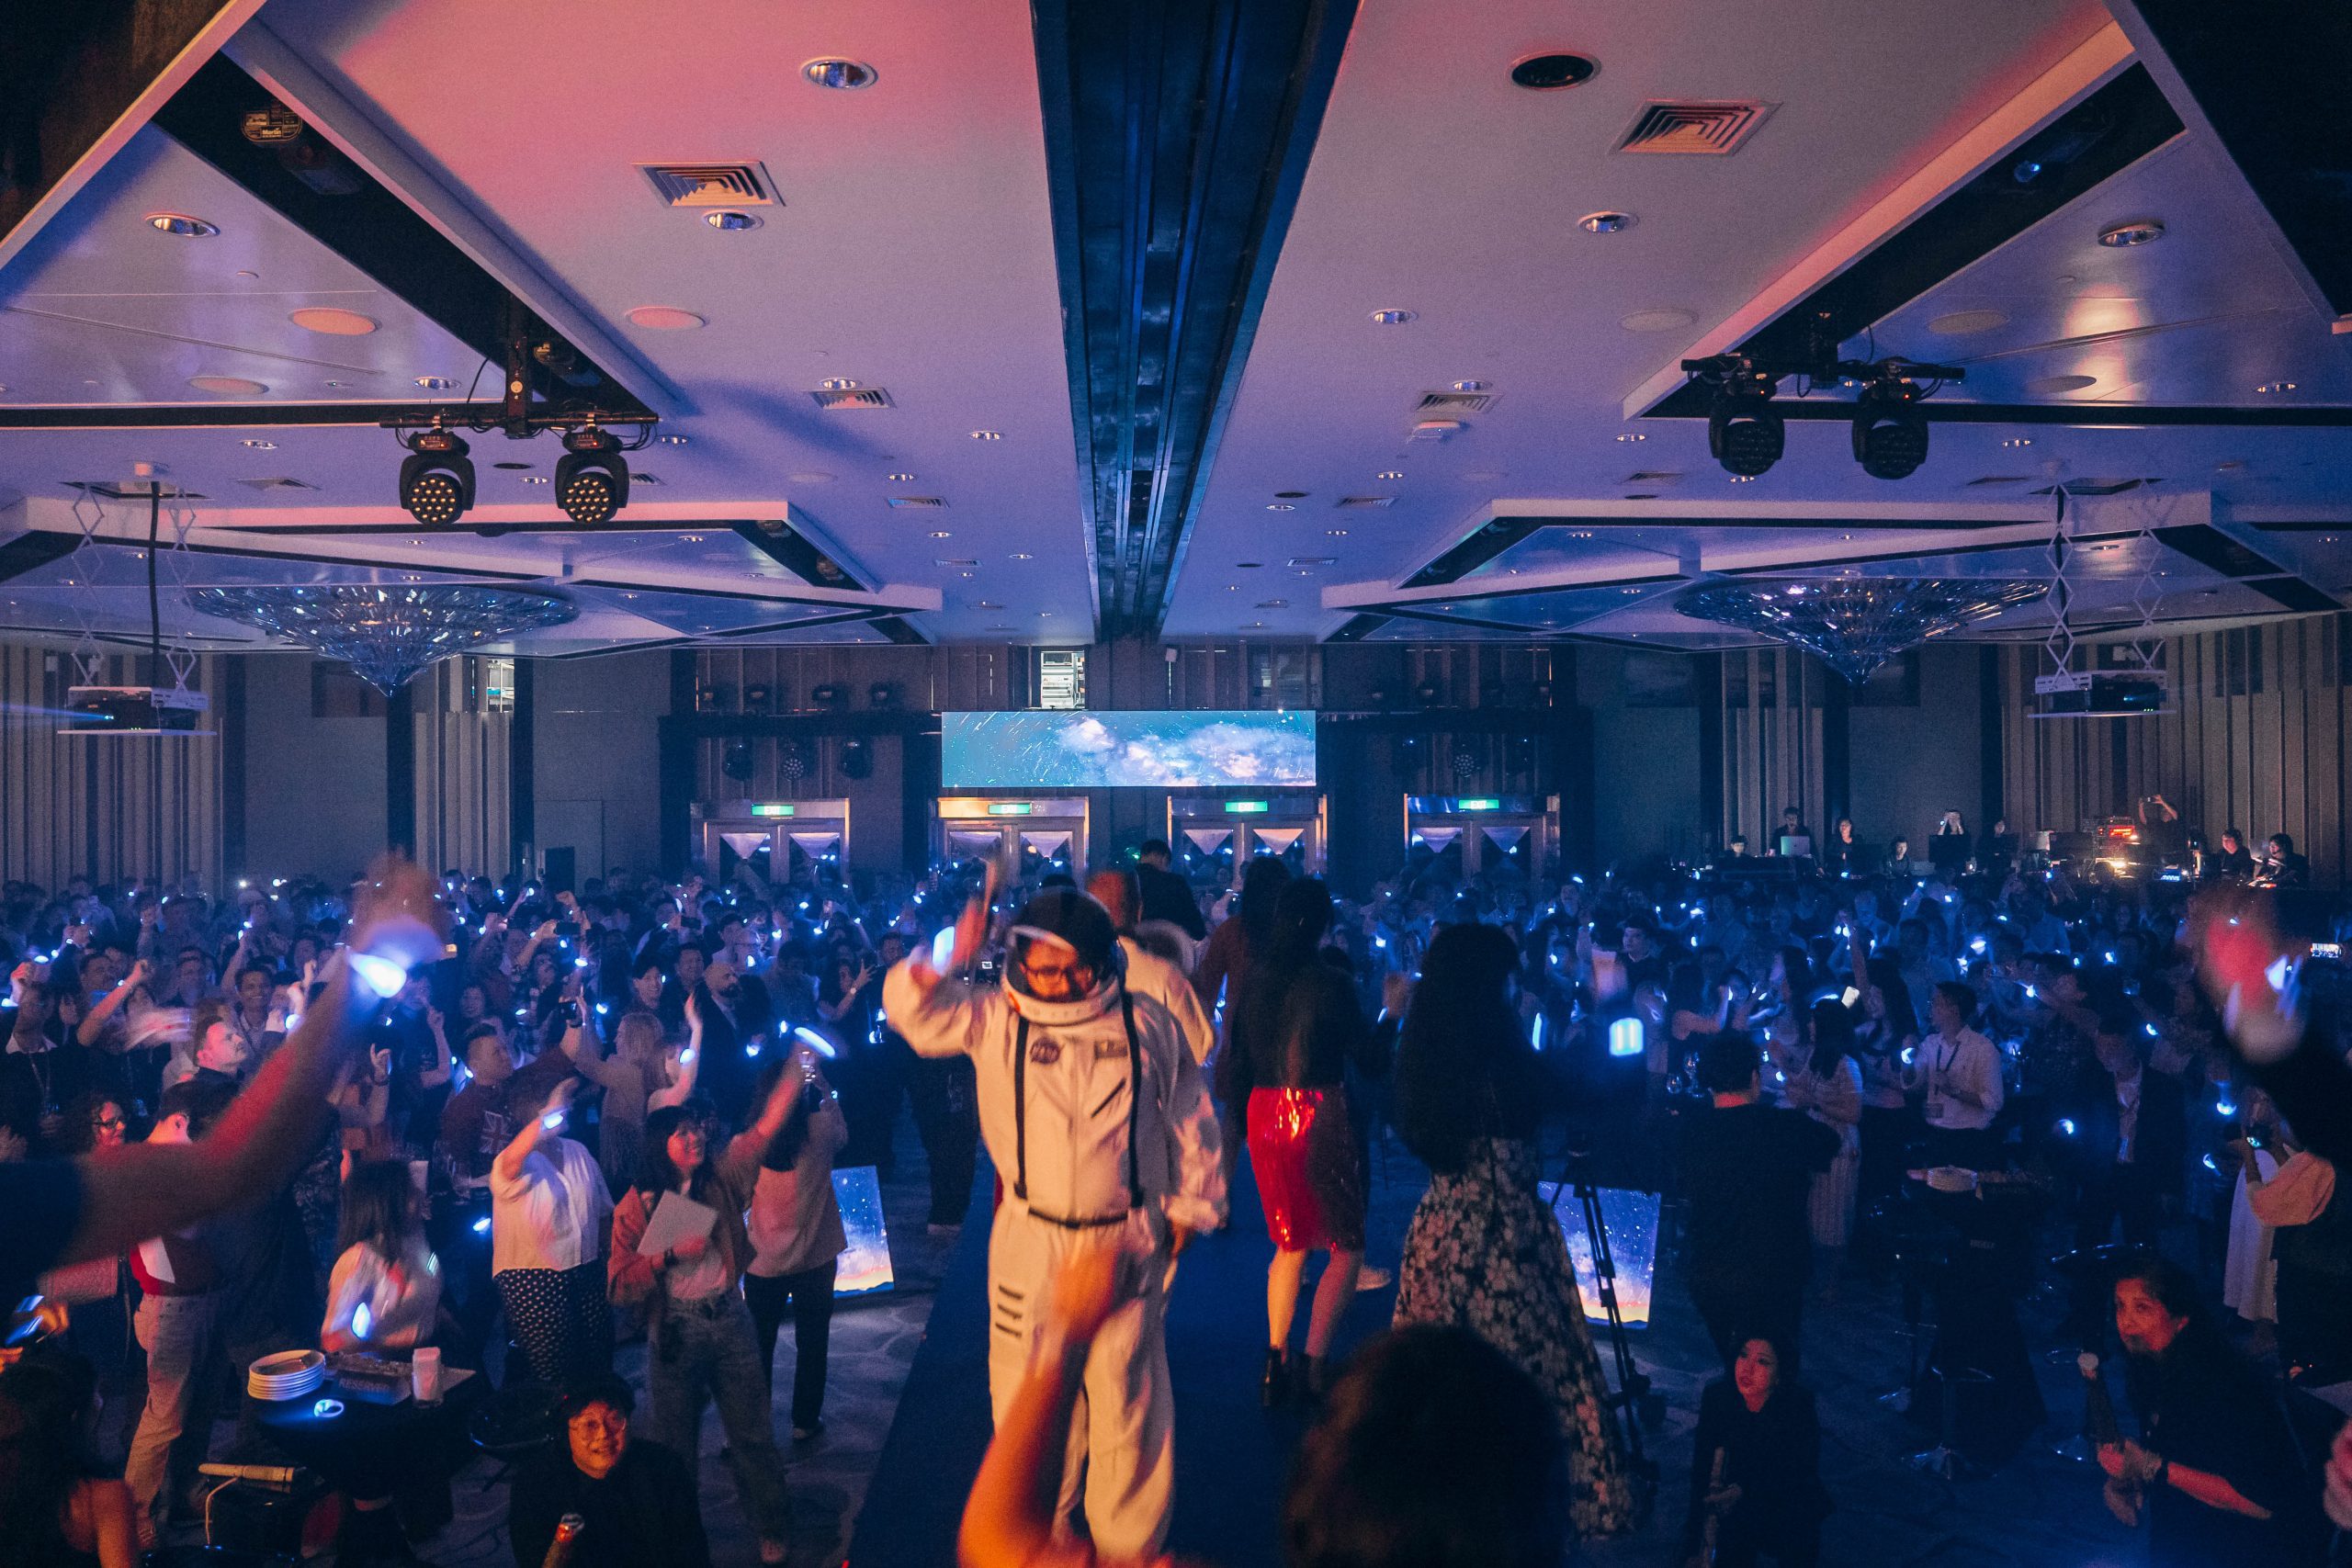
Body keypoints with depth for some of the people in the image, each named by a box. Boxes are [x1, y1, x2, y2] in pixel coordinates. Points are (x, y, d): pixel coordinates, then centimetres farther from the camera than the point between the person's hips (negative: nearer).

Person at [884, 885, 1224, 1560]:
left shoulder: (1147, 1024, -1)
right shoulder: (995, 1021, -2)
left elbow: (1189, 1118, 7)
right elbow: (912, 1009, -10)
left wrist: (1190, 1208, 10)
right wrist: (948, 959, -29)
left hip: (1126, 1245, 0)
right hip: (1029, 1244, 1)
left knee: (1127, 1401, 9)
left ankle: (1130, 1542, 29)